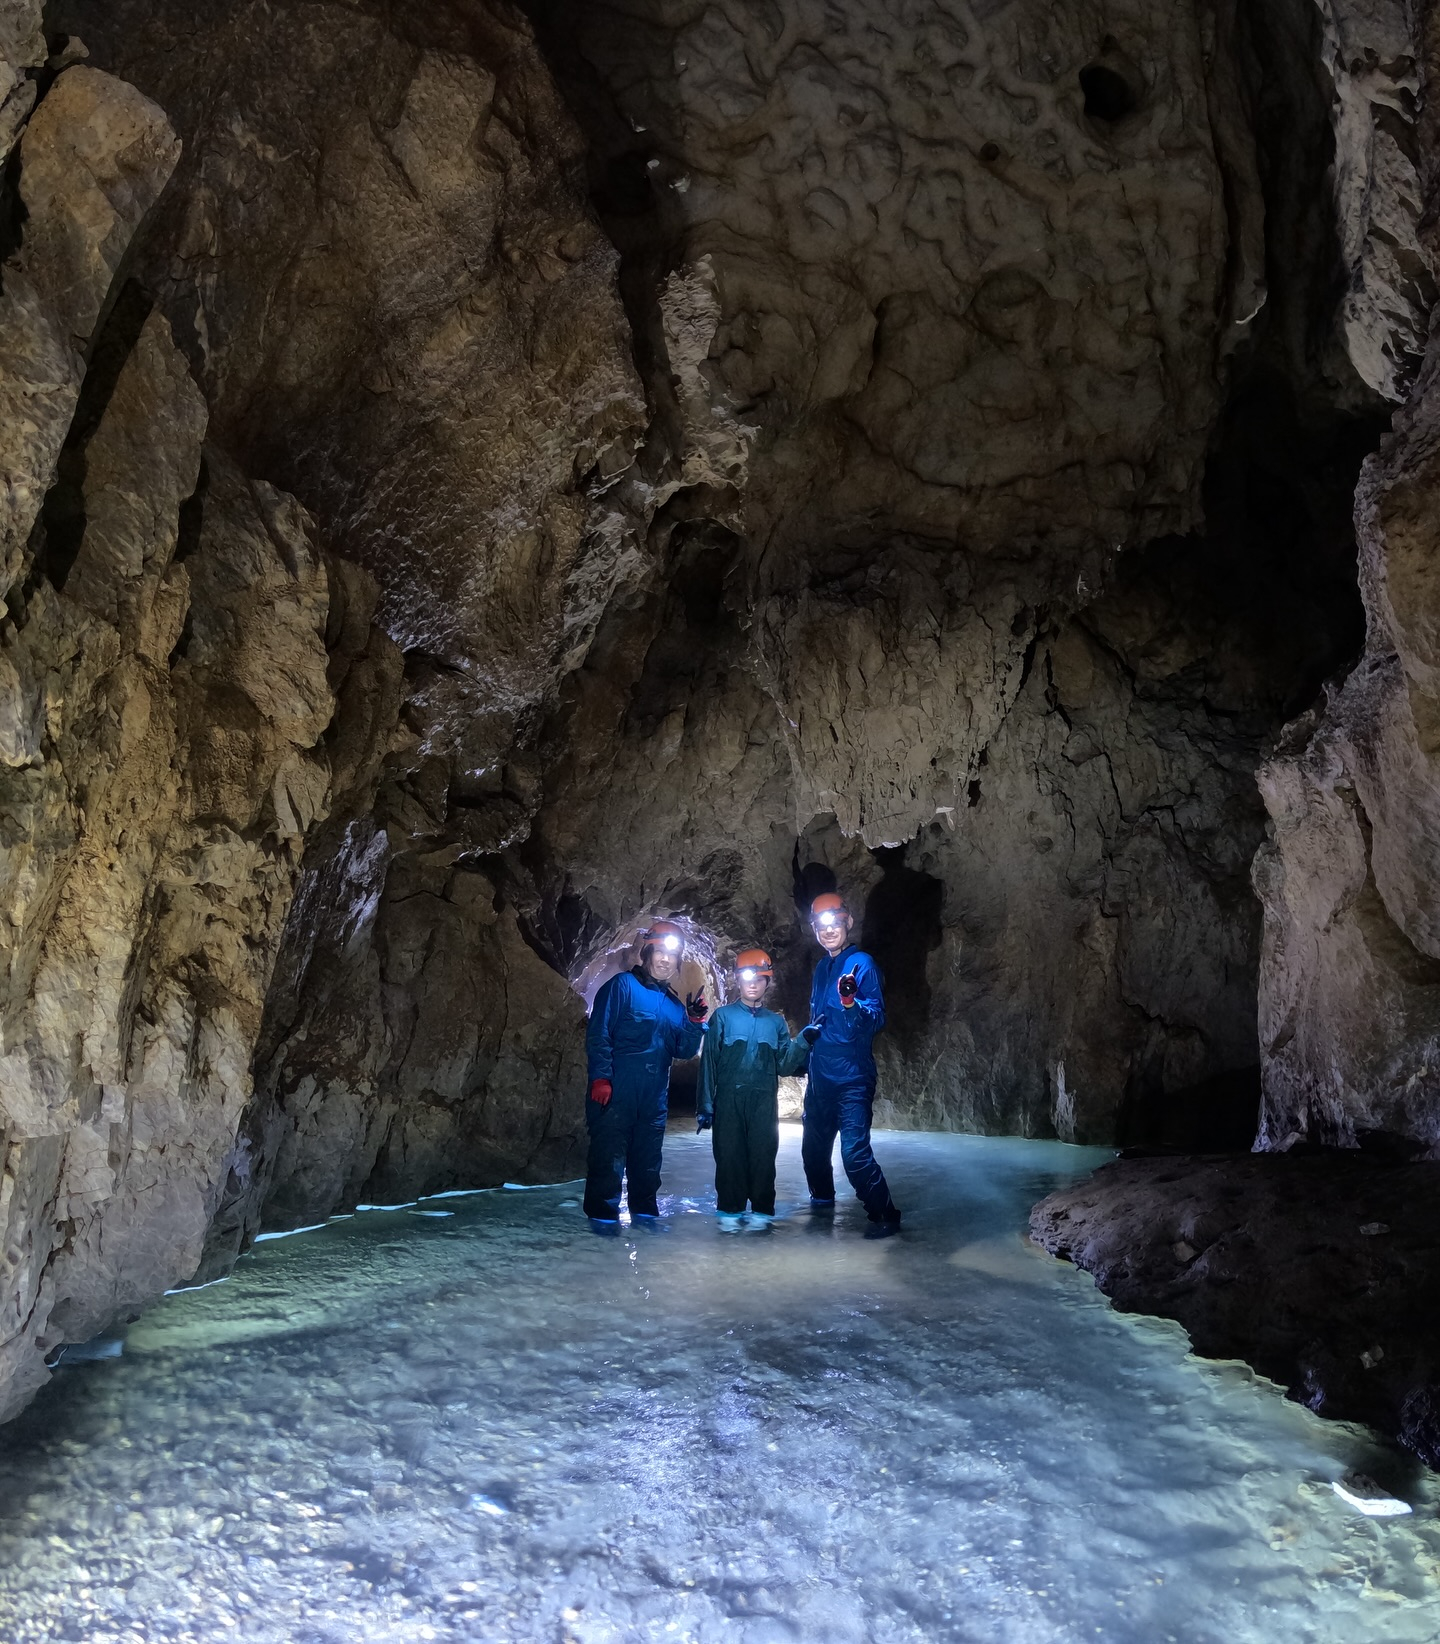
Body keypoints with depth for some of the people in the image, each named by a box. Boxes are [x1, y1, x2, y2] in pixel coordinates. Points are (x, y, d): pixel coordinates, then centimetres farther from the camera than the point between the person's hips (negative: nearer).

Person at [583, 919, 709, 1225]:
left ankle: (645, 1212, 24)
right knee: (610, 1154, -4)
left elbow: (684, 1050, 13)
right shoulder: (622, 985, -4)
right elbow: (598, 1033, -9)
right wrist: (600, 1078, -17)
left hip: (655, 1097, 6)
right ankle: (603, 1214, 5)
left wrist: (695, 1021, -4)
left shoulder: (674, 1003, 16)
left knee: (648, 1160, 13)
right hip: (615, 1092, -6)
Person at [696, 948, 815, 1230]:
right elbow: (709, 1062, 3)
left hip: (764, 1100, 2)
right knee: (729, 1154, -1)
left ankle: (762, 1211, 9)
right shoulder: (723, 1016, 6)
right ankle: (729, 1211, 10)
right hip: (729, 1098, -1)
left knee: (763, 1155, -1)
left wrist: (803, 1040, -6)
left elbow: (783, 1065, 8)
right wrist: (705, 1105, -2)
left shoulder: (776, 1022, 14)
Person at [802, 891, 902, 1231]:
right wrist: (806, 1047, 21)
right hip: (820, 1075, 8)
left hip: (851, 1078, -8)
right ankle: (822, 1199, 41)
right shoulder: (822, 968, 12)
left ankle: (885, 1215, 0)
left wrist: (851, 1003, -37)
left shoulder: (862, 964, -11)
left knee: (855, 1153, -14)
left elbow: (876, 1019, -20)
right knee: (814, 1147, 19)